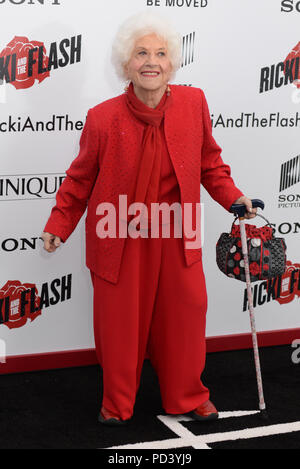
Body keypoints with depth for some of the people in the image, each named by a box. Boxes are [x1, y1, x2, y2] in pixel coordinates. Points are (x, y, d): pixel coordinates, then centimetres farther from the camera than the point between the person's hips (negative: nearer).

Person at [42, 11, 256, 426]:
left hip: (175, 237, 2)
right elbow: (81, 178, -1)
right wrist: (58, 225, 0)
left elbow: (209, 160, 8)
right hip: (119, 239, -2)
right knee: (119, 324, 9)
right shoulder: (103, 118, -14)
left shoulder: (193, 103, -7)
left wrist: (232, 197, -3)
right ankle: (117, 403, 33)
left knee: (184, 316, 12)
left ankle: (188, 397, 36)